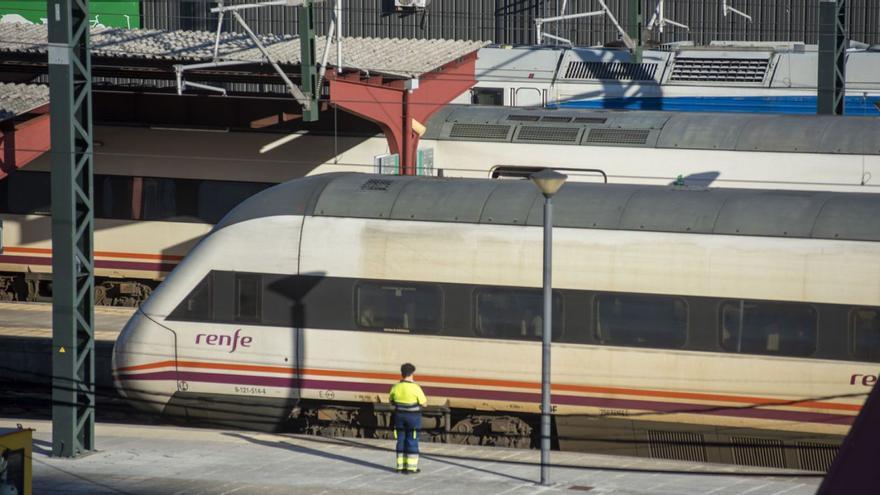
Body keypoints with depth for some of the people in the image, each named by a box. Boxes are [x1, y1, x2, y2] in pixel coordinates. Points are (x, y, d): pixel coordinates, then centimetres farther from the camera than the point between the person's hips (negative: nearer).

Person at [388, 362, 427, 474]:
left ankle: (401, 466, 13)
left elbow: (391, 400, 13)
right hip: (413, 417, -4)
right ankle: (411, 466, 3)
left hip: (400, 416, 4)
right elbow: (424, 403, -10)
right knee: (412, 441, 3)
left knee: (401, 440, 11)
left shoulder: (396, 387, -4)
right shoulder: (415, 388, -17)